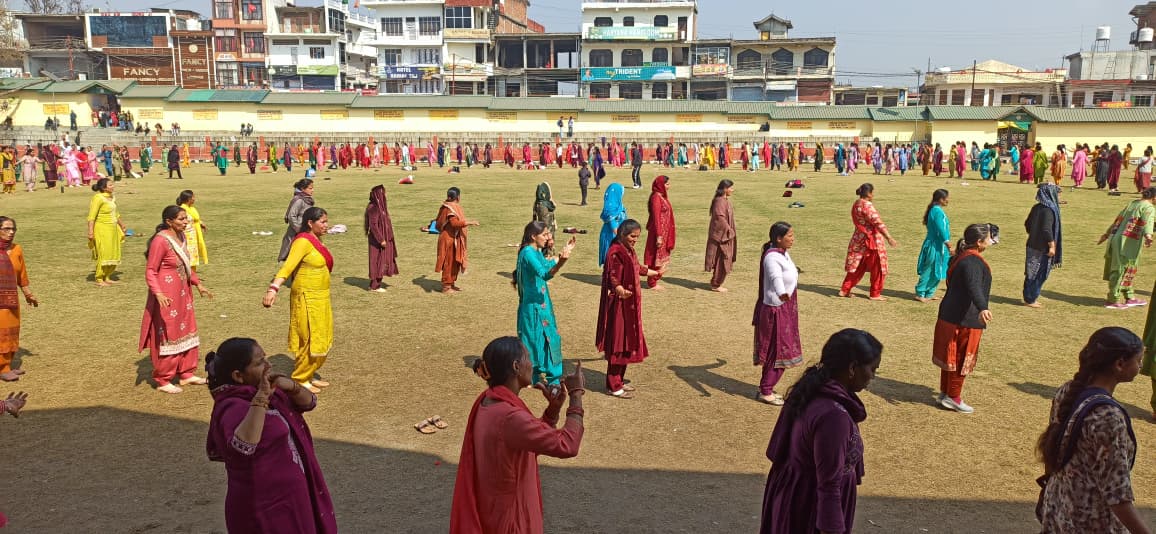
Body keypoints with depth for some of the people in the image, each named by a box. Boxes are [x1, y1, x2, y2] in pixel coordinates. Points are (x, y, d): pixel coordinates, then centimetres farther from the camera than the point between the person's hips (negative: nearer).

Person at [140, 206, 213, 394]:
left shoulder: (181, 237, 6)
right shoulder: (160, 241, -19)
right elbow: (150, 272, -20)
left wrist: (198, 284, 19)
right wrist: (158, 294, -32)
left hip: (182, 294, 9)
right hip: (167, 297, -9)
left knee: (186, 332, 15)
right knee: (167, 335, 2)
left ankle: (186, 373, 28)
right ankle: (162, 380, 16)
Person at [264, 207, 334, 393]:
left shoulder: (316, 241, 9)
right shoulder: (303, 241, -17)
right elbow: (287, 266, -27)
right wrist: (273, 288, -41)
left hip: (320, 298, 9)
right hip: (307, 298, -9)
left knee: (322, 340, 14)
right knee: (311, 340, -3)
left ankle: (310, 375, 27)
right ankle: (300, 380, 11)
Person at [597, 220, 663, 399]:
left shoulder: (629, 251, 12)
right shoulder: (616, 253, -18)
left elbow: (638, 269, 29)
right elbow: (613, 278, -26)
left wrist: (656, 272, 45)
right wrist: (621, 291, -47)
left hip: (629, 304, 10)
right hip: (619, 305, -10)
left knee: (627, 342, 15)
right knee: (618, 344, -4)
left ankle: (619, 380, 26)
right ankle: (613, 386, 5)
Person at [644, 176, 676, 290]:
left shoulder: (663, 196, 12)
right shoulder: (656, 197, -16)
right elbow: (656, 217, -20)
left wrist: (673, 230, 22)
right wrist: (658, 235, -23)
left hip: (664, 232, 9)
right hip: (658, 231, -9)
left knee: (661, 256, 14)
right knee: (656, 256, -1)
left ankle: (654, 281, 21)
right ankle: (652, 283, 8)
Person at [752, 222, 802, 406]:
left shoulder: (783, 254, 9)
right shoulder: (772, 257, -22)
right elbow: (776, 277, -44)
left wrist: (793, 271, 58)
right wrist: (782, 293, -64)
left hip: (784, 310, 10)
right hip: (776, 311, -10)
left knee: (776, 353, 15)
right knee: (779, 353, -2)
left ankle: (766, 388, 25)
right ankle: (765, 391, 9)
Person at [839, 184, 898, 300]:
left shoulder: (856, 204, 8)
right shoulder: (867, 205, -20)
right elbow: (878, 223, -25)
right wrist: (889, 238, -27)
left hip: (859, 240, 9)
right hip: (871, 240, -9)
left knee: (857, 266, 16)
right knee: (877, 268, 5)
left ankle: (844, 290, 18)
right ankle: (875, 294, 13)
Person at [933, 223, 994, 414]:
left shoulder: (961, 257, 11)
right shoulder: (973, 261, -20)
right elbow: (974, 286, -39)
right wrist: (982, 308, -55)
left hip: (949, 314, 10)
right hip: (964, 319, -10)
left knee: (950, 355, 17)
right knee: (961, 359, 2)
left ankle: (945, 392, 28)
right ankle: (953, 397, 12)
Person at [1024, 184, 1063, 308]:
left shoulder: (1036, 208, 6)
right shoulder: (1048, 210, -19)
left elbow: (1027, 224, 14)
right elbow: (1047, 229, -26)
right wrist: (1052, 246, -20)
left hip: (1032, 245, 8)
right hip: (1042, 249, -8)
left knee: (1032, 273, 15)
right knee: (1038, 274, 2)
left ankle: (1029, 297, 24)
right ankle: (1030, 300, 9)